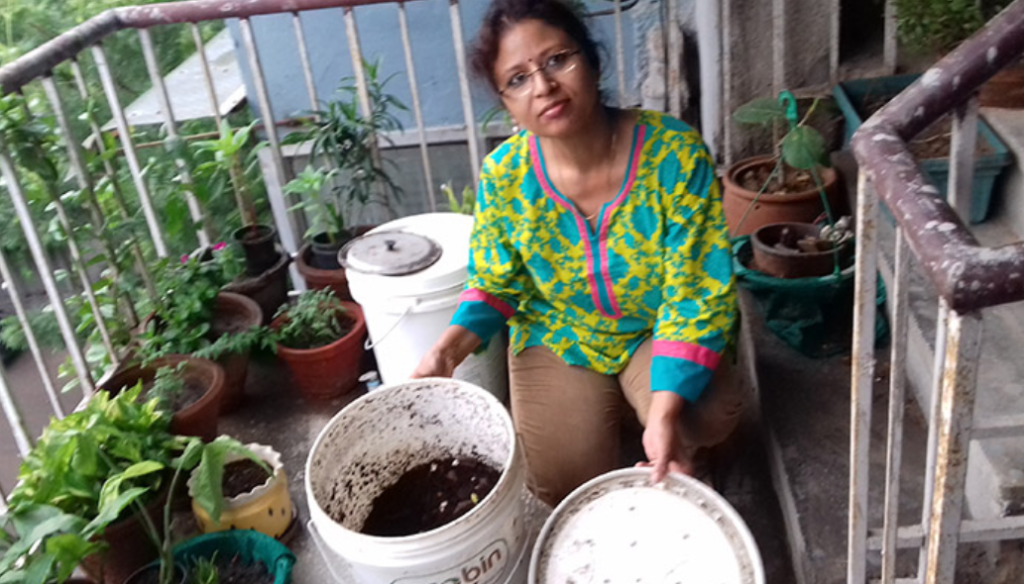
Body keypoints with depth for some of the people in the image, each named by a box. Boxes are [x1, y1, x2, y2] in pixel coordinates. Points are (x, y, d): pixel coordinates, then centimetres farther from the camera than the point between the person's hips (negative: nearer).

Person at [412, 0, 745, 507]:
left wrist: (665, 412, -35)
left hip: (658, 331, -1)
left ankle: (671, 467, 10)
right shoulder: (504, 175, -19)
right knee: (569, 485, -9)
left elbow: (699, 293, -23)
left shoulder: (675, 152, -26)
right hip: (557, 337, 1)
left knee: (707, 417, -28)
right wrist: (450, 347, -25)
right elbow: (494, 286, -4)